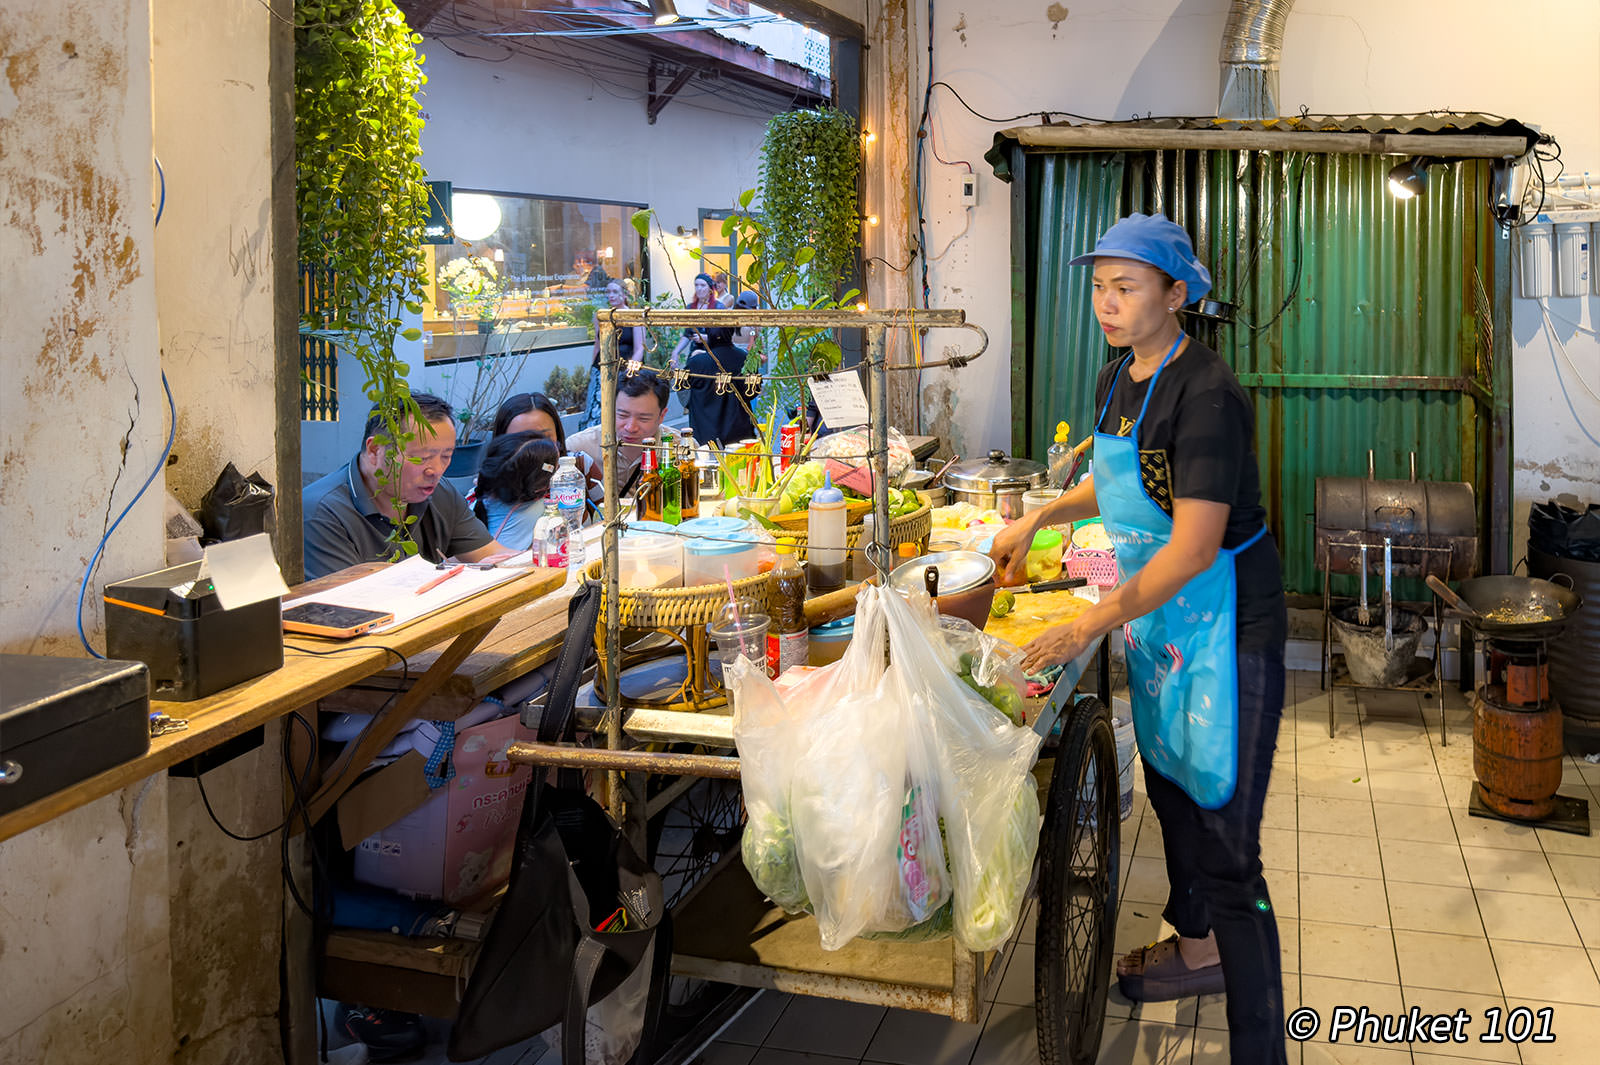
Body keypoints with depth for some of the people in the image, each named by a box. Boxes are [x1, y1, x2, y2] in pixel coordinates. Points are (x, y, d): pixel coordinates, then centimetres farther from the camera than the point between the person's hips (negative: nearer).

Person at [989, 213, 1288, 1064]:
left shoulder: (1205, 393, -23)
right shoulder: (1117, 383, 5)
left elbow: (1194, 546, -27)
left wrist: (1091, 625, -26)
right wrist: (1038, 519, 15)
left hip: (1223, 626, -9)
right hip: (1156, 616, 9)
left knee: (1224, 839, -7)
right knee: (1169, 783, 23)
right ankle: (1197, 948, 45)